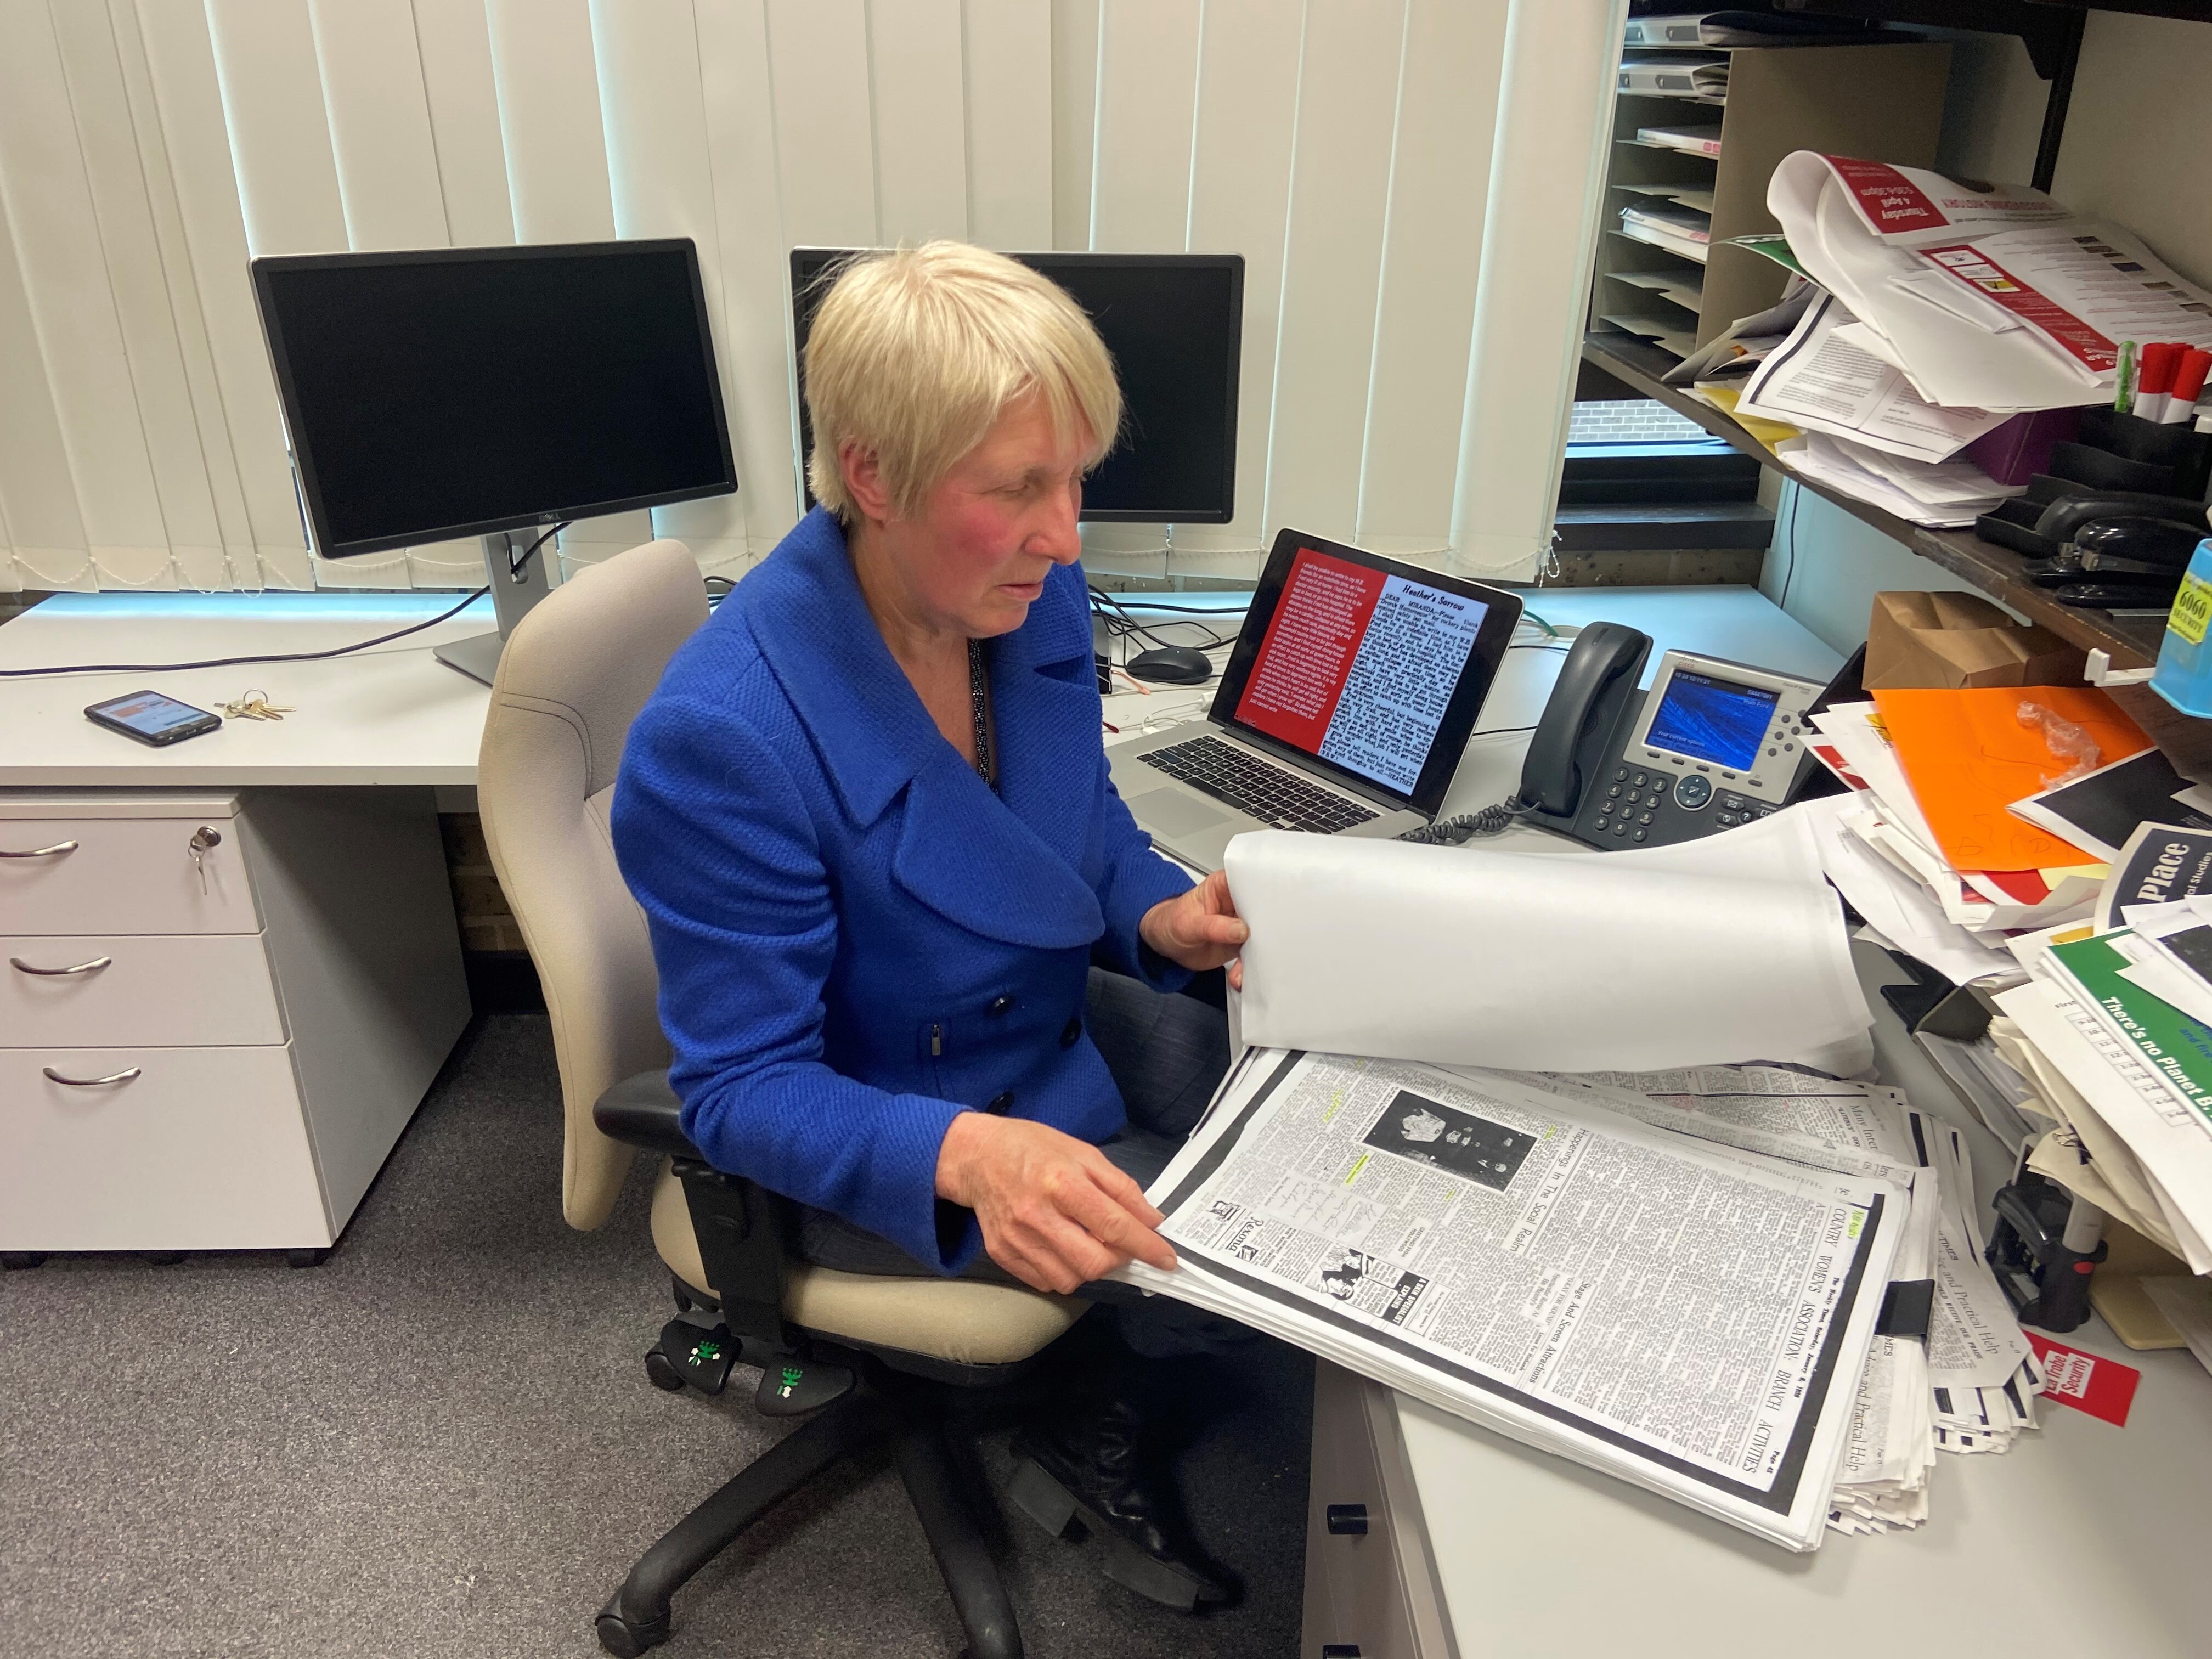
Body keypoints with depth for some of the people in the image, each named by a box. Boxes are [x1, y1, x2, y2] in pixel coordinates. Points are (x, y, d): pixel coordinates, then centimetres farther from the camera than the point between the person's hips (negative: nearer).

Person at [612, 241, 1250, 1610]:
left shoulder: (1037, 600, -13)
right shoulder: (721, 739, -33)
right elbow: (744, 1087, -25)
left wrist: (1162, 917, -17)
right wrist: (971, 1152, -44)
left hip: (1057, 1023, 7)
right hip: (874, 1146, -7)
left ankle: (1118, 1399, 30)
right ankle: (1106, 1425, 21)